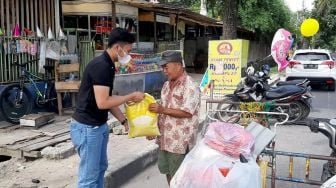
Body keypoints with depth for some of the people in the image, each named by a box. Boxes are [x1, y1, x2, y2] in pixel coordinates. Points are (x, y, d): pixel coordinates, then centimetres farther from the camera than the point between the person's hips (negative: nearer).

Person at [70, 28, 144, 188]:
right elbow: (102, 102, -28)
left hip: (100, 125, 10)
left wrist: (124, 121, 11)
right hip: (87, 127, -10)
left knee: (101, 167, 20)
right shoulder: (101, 66, -22)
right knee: (89, 175, 2)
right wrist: (131, 97, -18)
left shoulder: (108, 66, 9)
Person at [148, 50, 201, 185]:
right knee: (167, 171, 21)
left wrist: (162, 109, -25)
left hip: (180, 140, -8)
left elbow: (187, 112, -24)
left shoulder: (190, 86, -16)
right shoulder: (167, 85, 10)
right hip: (165, 138, 8)